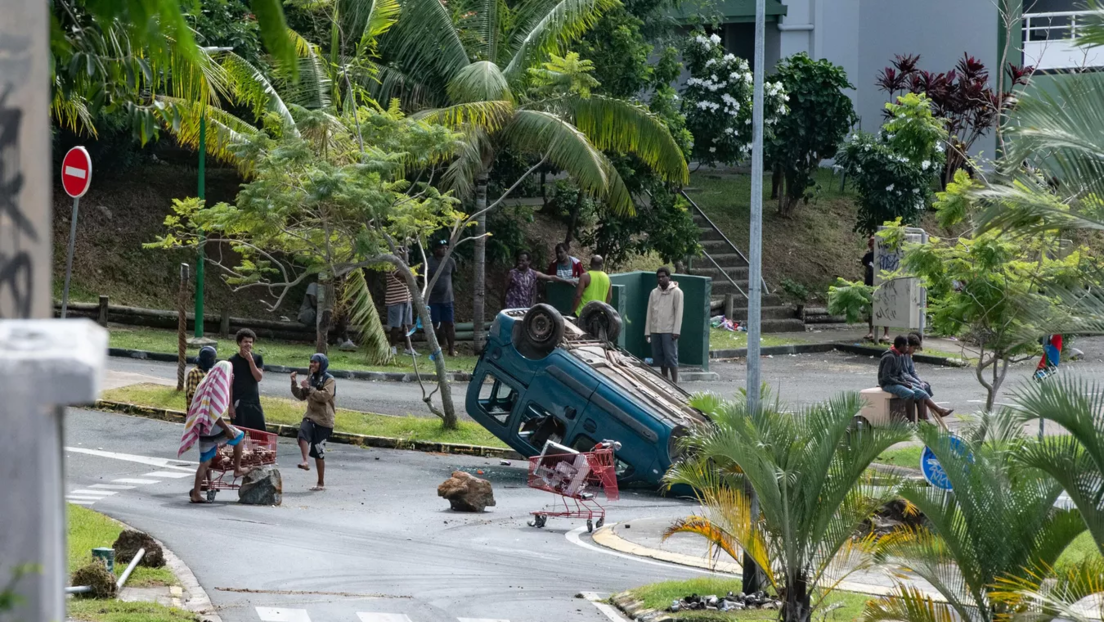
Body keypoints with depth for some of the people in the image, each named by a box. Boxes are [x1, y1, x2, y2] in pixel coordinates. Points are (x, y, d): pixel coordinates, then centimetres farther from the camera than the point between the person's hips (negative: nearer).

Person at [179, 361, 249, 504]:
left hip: (203, 430, 8)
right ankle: (237, 469, 19)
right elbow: (215, 414, -23)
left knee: (205, 462, 10)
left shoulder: (206, 384, 14)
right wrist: (227, 429, -19)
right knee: (238, 436, 13)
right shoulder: (218, 387, -16)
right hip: (213, 427, -8)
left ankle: (196, 493, 6)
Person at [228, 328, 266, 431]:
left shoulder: (257, 359, 5)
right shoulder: (233, 361, -4)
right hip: (238, 404, -3)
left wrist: (250, 360, -13)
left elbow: (259, 377, -7)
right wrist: (230, 406, -9)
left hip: (254, 403, 3)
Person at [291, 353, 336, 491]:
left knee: (318, 452, -1)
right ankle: (305, 461, -43)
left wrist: (309, 388, -23)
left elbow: (325, 396, -21)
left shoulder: (329, 380, -6)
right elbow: (301, 396, 16)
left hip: (323, 420, -5)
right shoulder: (311, 379, 14)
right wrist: (294, 384, 2)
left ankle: (321, 483, 8)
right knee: (303, 433, -31)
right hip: (310, 416, 5)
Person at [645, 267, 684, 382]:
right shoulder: (654, 293, 14)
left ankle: (674, 383, -5)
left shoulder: (676, 292, -2)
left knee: (671, 357, -7)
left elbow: (678, 312, -6)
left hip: (669, 331, -5)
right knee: (659, 358, 7)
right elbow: (649, 312, 15)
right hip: (655, 330, 5)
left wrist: (676, 331, -13)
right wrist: (647, 331, 10)